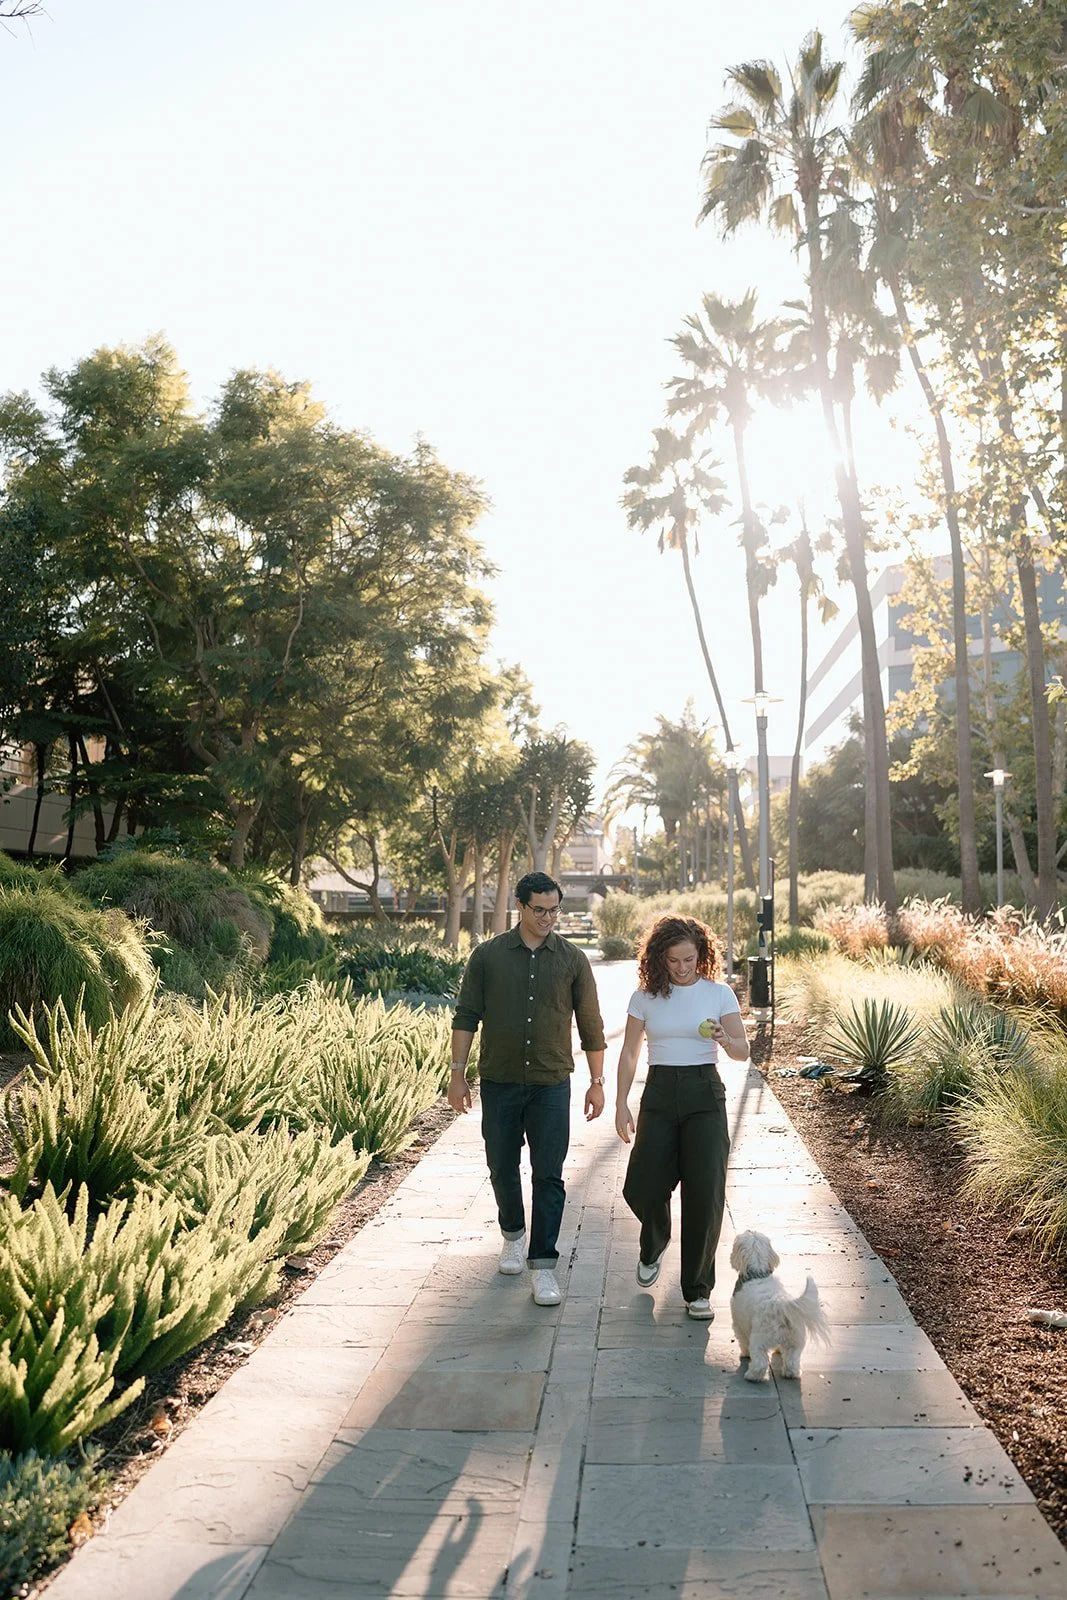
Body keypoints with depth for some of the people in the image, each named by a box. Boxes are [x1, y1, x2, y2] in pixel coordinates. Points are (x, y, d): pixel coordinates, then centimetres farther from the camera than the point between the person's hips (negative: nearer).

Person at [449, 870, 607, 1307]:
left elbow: (590, 1025, 5)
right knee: (502, 1168, 13)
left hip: (551, 1084, -1)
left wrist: (597, 1082, 4)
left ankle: (543, 1266, 6)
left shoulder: (573, 959, 0)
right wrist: (457, 1074, -2)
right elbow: (466, 1017, 2)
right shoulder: (488, 956, -1)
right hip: (499, 1082, 1)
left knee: (548, 1176, -3)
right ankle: (513, 1234, 39)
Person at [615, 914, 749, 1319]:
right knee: (642, 1188, -4)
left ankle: (698, 1291, 9)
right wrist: (621, 1103, 0)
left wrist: (725, 1040, -25)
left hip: (705, 1095, -1)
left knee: (706, 1193, -7)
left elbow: (743, 1051, -3)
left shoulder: (719, 993, 0)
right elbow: (629, 1052, 7)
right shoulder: (645, 996, 3)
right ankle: (653, 1248, 32)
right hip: (660, 1093, 1)